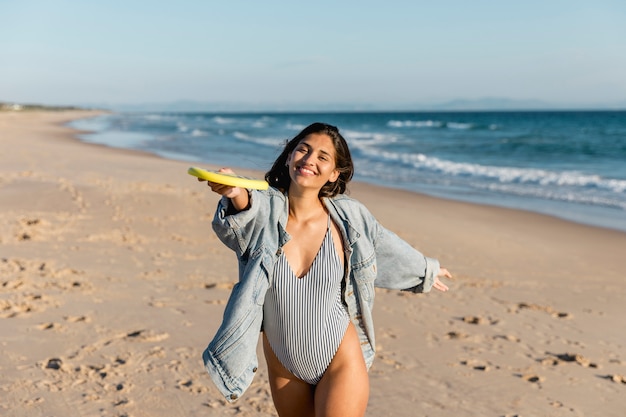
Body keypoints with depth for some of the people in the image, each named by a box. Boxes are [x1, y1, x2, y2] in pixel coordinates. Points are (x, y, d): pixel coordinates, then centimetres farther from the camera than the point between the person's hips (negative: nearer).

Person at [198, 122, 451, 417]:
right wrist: (236, 194, -60)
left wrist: (425, 271, 24)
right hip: (284, 369, 2)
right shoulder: (265, 210, -14)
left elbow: (389, 248, 8)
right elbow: (246, 212, -38)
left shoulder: (348, 217, -10)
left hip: (340, 365, -1)